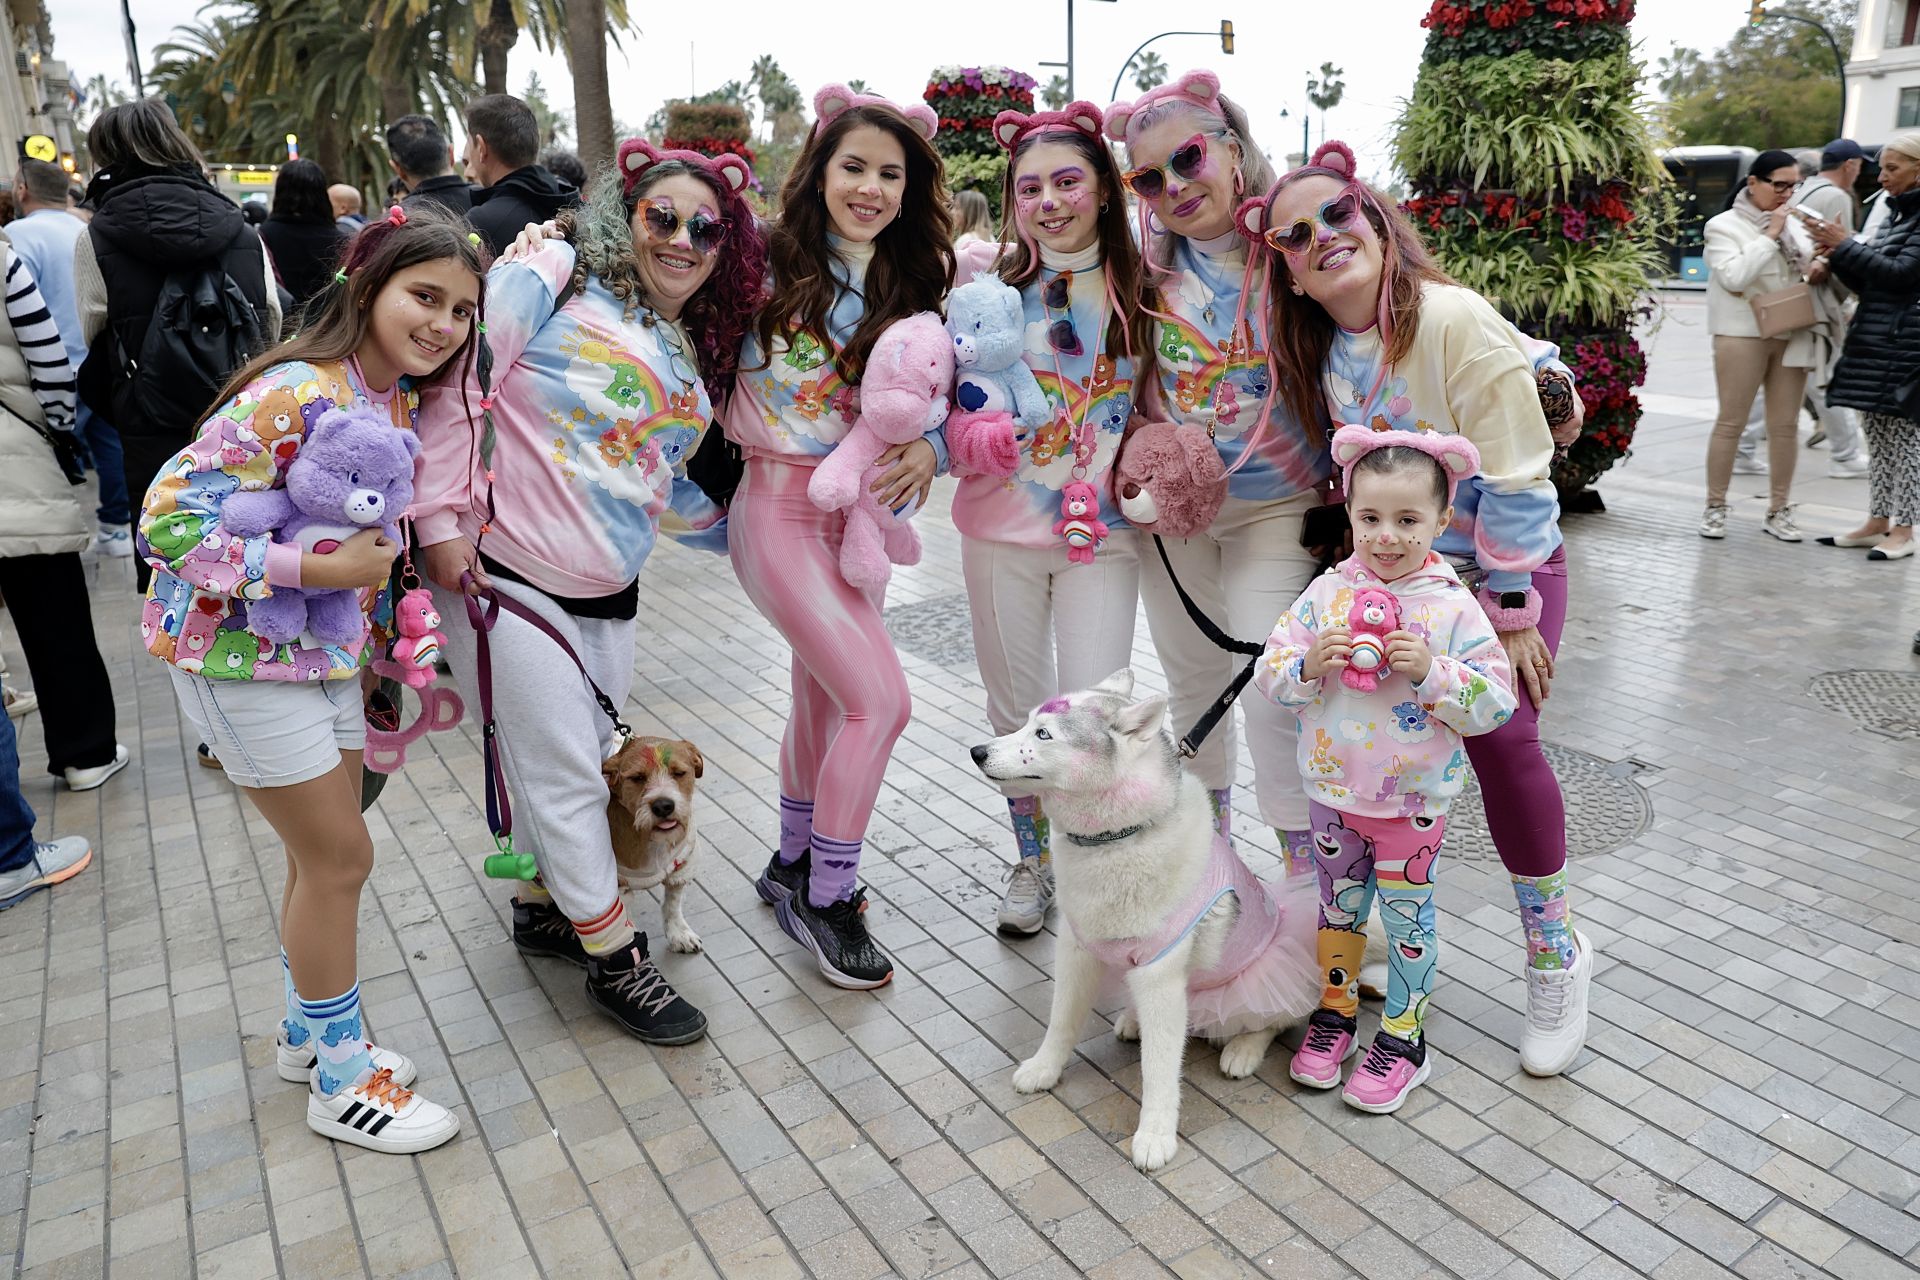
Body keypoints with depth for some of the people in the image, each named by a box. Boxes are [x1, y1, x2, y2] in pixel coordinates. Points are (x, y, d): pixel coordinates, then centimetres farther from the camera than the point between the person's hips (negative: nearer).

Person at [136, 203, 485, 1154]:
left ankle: (309, 1033, 37)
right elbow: (167, 519, -27)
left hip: (327, 649, 8)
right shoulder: (296, 394, -24)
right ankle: (340, 1080, 18)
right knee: (339, 856, -1)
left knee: (325, 853, 16)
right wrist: (321, 569, -28)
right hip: (240, 652, -8)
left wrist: (378, 612, 9)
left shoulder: (402, 398, 2)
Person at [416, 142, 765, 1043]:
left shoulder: (693, 358, 16)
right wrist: (443, 516, -17)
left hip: (610, 598, 7)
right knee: (564, 775, 0)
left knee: (574, 762, 16)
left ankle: (544, 904, 39)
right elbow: (454, 378, -14)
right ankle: (615, 958, 13)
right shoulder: (556, 280, -7)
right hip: (506, 579, -7)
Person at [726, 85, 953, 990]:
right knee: (879, 698, -13)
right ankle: (826, 898, 6)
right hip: (783, 511, -6)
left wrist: (929, 448, -14)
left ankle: (794, 863, 37)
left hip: (862, 516, 6)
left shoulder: (912, 290, 5)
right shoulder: (769, 268, -9)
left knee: (826, 697, 16)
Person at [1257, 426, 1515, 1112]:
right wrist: (1309, 664, -24)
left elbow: (1497, 702, -12)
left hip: (1414, 799, -2)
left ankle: (1402, 1037, 29)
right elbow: (1269, 674, -3)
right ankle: (1336, 1010, 39)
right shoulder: (1327, 592, -5)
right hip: (1333, 791, 3)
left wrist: (1431, 671, -26)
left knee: (1407, 916, 11)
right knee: (1339, 904, 19)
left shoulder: (1454, 607, -12)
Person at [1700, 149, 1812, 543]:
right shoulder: (1724, 225, -1)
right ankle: (1716, 506, 6)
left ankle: (1778, 510, 12)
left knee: (1786, 425, 5)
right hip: (1743, 334, -5)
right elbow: (1733, 276, -15)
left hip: (1792, 336, 5)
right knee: (1730, 422, -2)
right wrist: (1769, 236, -13)